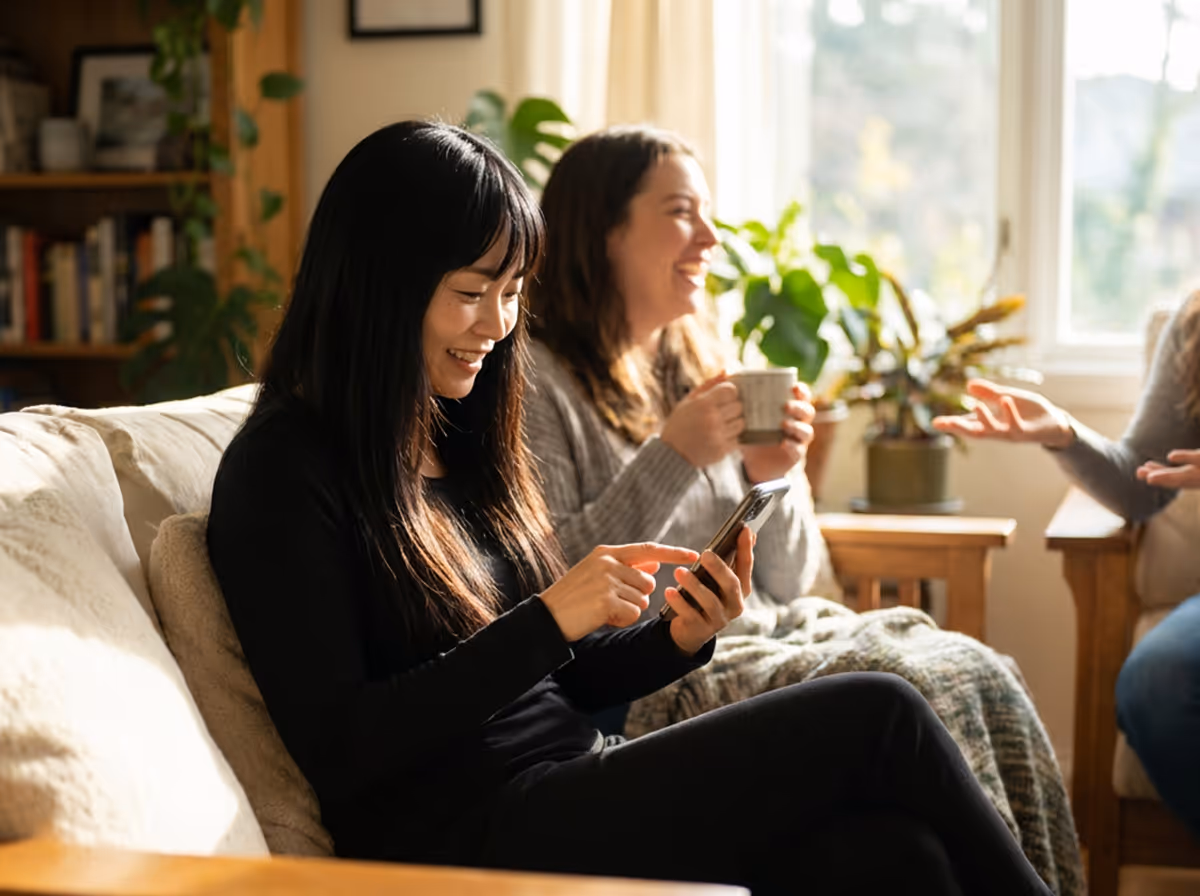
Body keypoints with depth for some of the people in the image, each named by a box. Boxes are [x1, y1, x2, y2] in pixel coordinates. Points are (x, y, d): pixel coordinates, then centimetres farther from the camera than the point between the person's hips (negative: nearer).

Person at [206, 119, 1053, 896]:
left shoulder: (465, 435, 14)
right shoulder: (283, 471, -8)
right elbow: (340, 750, -15)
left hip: (571, 784, 7)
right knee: (877, 719, -15)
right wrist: (549, 618, -19)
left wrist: (679, 638, -2)